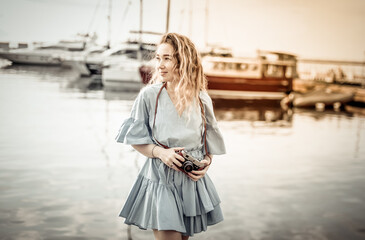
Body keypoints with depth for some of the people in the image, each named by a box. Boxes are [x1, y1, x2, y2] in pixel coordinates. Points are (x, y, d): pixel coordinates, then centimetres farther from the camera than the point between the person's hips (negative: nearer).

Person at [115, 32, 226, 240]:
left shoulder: (201, 99, 0)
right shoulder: (149, 95, -7)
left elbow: (210, 139, 12)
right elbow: (135, 140, -1)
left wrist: (206, 162, -6)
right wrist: (160, 152, -17)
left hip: (192, 181, 3)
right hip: (161, 180, -3)